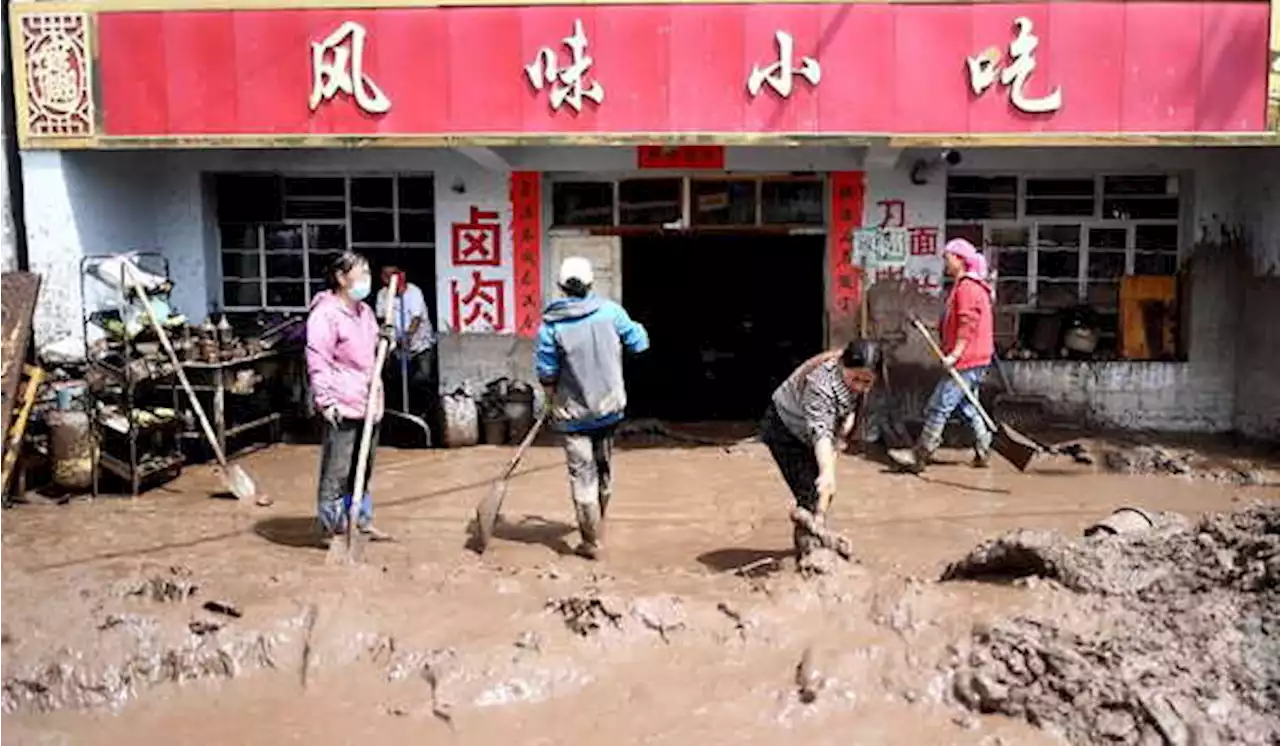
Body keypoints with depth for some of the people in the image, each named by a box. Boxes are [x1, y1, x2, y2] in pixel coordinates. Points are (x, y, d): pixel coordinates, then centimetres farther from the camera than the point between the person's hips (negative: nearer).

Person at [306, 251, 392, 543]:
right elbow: (318, 362, -16)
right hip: (342, 408, -9)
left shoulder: (365, 311, 15)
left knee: (363, 470, 17)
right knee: (337, 472, -2)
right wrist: (325, 401, -19)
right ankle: (333, 527, 7)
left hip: (368, 404, 9)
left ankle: (362, 520, 29)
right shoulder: (325, 313, -12)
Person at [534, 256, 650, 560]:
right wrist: (637, 328, 22)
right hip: (609, 407, 3)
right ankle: (597, 531, 38)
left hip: (574, 413, -3)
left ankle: (592, 543, 9)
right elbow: (638, 343, 1)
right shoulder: (610, 311, -8)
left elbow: (546, 374, -9)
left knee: (583, 475, 5)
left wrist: (554, 404, 8)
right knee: (604, 469, 20)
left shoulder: (551, 324, -13)